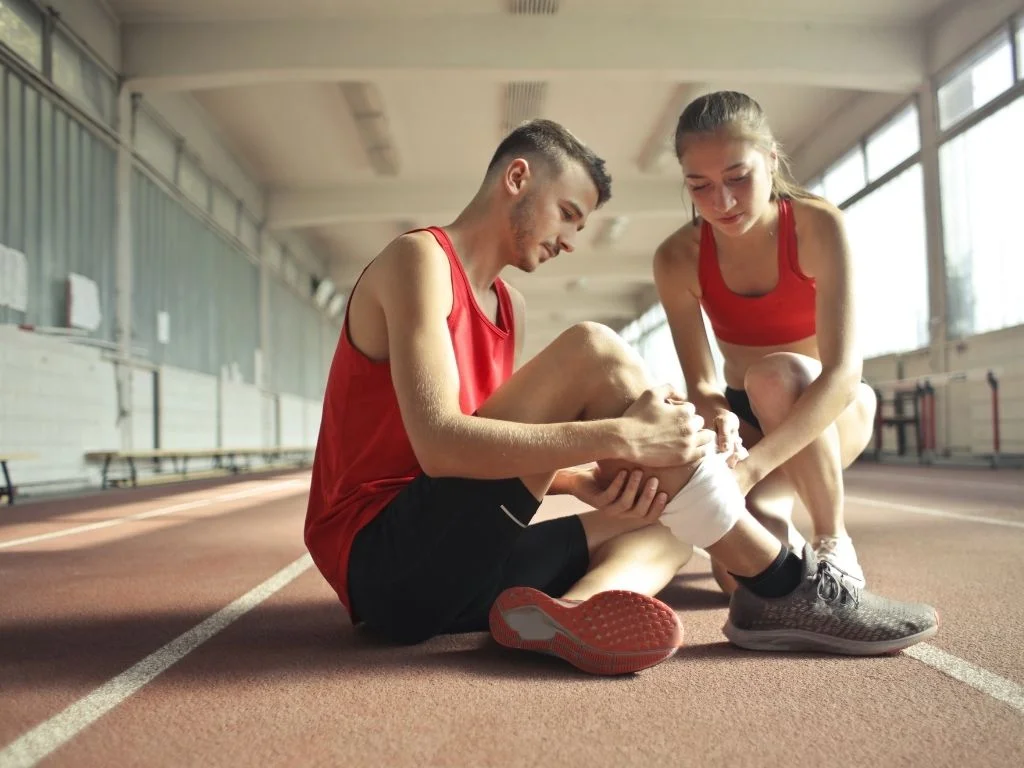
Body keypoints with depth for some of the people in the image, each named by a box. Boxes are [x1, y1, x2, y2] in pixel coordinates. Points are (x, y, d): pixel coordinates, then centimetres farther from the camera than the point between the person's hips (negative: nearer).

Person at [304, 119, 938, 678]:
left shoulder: (507, 306, 19)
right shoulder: (419, 259, -8)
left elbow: (507, 454, 9)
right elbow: (439, 445, -24)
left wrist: (588, 481, -11)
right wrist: (622, 436, -26)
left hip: (449, 567, 9)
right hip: (385, 559, -9)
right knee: (593, 354, -21)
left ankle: (577, 607, -27)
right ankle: (781, 587, -15)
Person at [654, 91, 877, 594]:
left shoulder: (818, 226, -24)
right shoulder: (677, 260, -16)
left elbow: (844, 371, -33)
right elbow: (700, 383, -16)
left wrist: (752, 466, -47)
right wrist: (718, 417, -42)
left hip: (828, 410, -1)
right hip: (747, 416, 1)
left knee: (774, 374, -38)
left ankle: (834, 543, -15)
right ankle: (779, 526, 15)